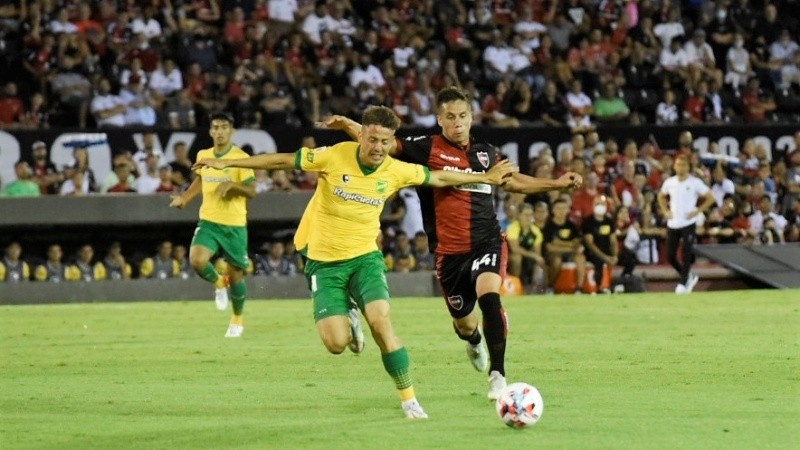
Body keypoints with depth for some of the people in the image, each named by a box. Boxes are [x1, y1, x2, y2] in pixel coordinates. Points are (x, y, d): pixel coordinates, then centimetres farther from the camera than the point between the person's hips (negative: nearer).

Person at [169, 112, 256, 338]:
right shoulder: (203, 156, 6)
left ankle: (238, 319, 29)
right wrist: (184, 198, 12)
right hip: (208, 221, 3)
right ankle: (218, 282, 12)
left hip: (234, 225, -3)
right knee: (197, 260, -23)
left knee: (236, 275, 4)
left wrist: (231, 184, -27)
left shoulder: (241, 157, -9)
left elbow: (251, 191, -11)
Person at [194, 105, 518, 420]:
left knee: (381, 320, -23)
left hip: (365, 257, 1)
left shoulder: (396, 171, -6)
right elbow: (284, 161, -7)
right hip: (324, 262, -1)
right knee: (336, 343, -16)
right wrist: (227, 164, -8)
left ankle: (409, 401, -10)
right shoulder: (334, 157, -14)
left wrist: (485, 178, 15)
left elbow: (440, 178, 11)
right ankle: (348, 320, 24)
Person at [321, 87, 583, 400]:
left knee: (489, 296, -27)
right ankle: (474, 340, 52)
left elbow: (512, 181, 27)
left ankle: (497, 375, -24)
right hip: (450, 251, -1)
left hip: (487, 242, 1)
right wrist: (347, 126, -27)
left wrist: (557, 184, 27)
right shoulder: (427, 149, -3)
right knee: (464, 322, 11)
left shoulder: (486, 153, 9)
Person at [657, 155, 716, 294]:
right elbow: (661, 196, 25)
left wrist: (697, 211, -10)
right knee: (670, 256, 5)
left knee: (687, 255, -11)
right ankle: (689, 277, 25)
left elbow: (710, 198, -2)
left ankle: (684, 284, -4)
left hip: (688, 223, -5)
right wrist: (665, 211, 9)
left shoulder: (695, 182, -6)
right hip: (672, 224, 5)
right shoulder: (669, 182, 6)